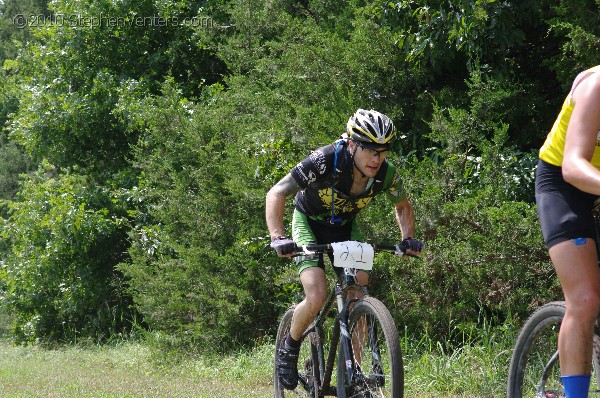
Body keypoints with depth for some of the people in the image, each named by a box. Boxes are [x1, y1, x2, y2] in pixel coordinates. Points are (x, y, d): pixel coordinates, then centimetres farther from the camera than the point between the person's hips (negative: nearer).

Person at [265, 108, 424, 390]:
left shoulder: (386, 174, -22)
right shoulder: (324, 162, -35)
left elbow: (403, 206, 1)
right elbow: (276, 194, -27)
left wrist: (408, 239, -17)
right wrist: (277, 238, -40)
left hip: (345, 227, 4)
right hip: (310, 222, -4)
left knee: (359, 299, -13)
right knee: (317, 298, -22)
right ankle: (289, 349, 6)